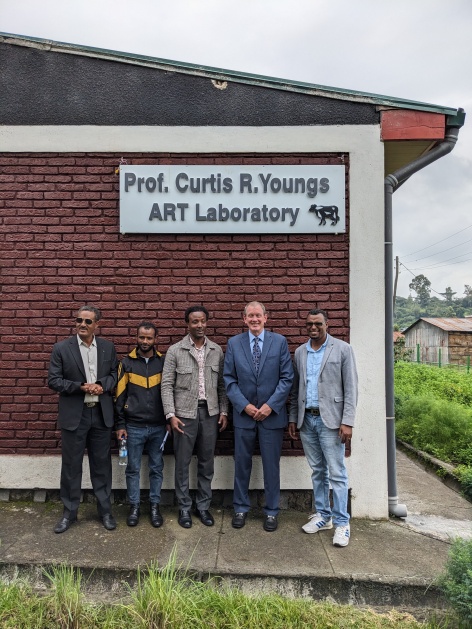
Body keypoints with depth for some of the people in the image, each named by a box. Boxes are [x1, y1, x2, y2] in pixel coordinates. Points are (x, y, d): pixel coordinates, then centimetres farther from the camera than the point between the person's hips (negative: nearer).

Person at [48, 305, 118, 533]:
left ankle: (105, 510, 26)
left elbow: (115, 374, 7)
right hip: (74, 416, -2)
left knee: (102, 464, 11)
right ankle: (69, 512, 27)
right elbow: (53, 380, -6)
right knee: (71, 466, 9)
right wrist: (80, 387, -18)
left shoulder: (108, 347, 3)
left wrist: (102, 385, -13)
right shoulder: (61, 348, -4)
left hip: (101, 414, 2)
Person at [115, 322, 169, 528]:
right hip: (134, 426, 0)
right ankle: (134, 507, 25)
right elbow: (119, 396, 1)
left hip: (158, 426, 1)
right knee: (133, 469, 9)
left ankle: (155, 506, 24)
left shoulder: (164, 362, 1)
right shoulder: (127, 363, 0)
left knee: (156, 468, 10)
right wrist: (120, 425, -1)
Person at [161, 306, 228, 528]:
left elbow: (221, 384, 8)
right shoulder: (175, 351, -4)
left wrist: (224, 411, 4)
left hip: (210, 412, 3)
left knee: (206, 463, 12)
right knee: (182, 463, 8)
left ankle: (203, 506, 27)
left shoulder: (217, 351, 5)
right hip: (185, 413, -2)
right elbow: (167, 385, -6)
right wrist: (171, 414, -13)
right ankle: (184, 508, 24)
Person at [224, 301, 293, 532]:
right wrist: (244, 405, -9)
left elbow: (287, 377, -4)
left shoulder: (279, 341, -2)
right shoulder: (233, 343, 1)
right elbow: (229, 379, 1)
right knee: (242, 463, 11)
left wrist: (270, 405, -11)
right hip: (243, 414, 1)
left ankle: (271, 511, 26)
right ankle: (240, 508, 29)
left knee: (271, 465, 9)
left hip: (272, 414, -1)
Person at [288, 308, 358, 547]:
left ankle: (341, 523, 12)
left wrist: (347, 422, -12)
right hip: (307, 420, 5)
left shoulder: (343, 349, -4)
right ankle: (323, 515, 27)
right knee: (317, 471, 14)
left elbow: (351, 388, -7)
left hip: (330, 420, -4)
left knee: (337, 473, -1)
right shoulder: (300, 352, 10)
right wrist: (293, 418, 11)